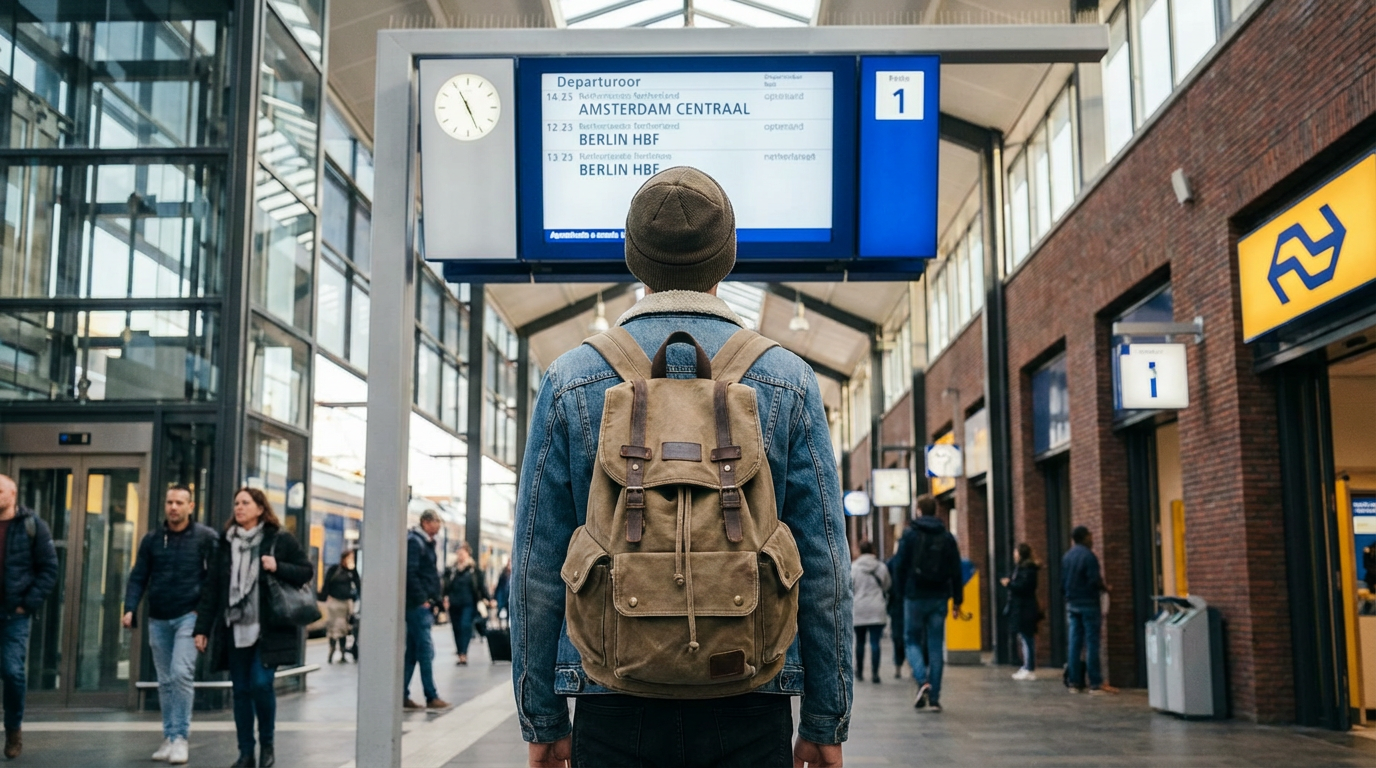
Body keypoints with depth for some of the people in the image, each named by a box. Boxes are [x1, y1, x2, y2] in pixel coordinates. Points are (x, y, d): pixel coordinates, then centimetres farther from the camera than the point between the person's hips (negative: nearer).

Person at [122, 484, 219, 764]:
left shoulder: (207, 538, -2)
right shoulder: (152, 539, 9)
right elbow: (138, 577, 9)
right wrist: (130, 608, -5)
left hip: (189, 616, -4)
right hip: (158, 619, 4)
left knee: (181, 674, -16)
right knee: (165, 681, 9)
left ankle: (180, 737, -10)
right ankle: (169, 737, 16)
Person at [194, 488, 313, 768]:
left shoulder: (280, 539, -1)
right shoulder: (226, 543, 11)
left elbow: (307, 571, 1)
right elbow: (212, 588, 11)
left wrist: (278, 568, -16)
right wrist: (202, 627, 7)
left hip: (269, 628, -4)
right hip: (235, 629, 4)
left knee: (261, 683, -13)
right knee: (241, 690, 5)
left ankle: (267, 744, 9)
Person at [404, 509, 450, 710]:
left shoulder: (426, 543, 19)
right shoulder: (414, 542, -11)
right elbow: (410, 573, -19)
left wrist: (433, 600, 14)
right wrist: (422, 600, -18)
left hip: (423, 606, 10)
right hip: (417, 606, -10)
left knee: (412, 652, 11)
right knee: (426, 650, -7)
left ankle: (402, 696, 14)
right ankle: (431, 697, -4)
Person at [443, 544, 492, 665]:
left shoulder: (475, 569, 0)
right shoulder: (452, 570, 9)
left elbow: (482, 585, -3)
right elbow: (447, 586, 11)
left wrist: (488, 599, -8)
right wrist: (446, 598, 0)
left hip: (468, 604, -4)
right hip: (454, 605, 4)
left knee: (465, 627, -16)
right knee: (457, 629, 7)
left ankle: (463, 654, -20)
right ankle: (460, 655, 15)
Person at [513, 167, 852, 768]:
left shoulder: (569, 381, 0)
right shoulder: (788, 381, 0)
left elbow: (537, 566, 0)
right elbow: (824, 566, -1)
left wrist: (542, 720, 8)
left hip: (614, 705, 1)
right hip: (750, 707, 0)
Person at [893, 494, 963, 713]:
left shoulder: (910, 534, -4)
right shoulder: (947, 537, 5)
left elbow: (901, 566, -6)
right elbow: (956, 571, 4)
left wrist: (904, 589, 9)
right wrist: (957, 600, 9)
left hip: (915, 597, -3)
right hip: (939, 598, 3)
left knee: (912, 640, 10)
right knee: (936, 645, 6)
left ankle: (922, 680, -15)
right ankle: (934, 697, 4)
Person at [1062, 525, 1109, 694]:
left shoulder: (1066, 557, 9)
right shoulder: (1089, 556, -12)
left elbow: (1062, 583, 10)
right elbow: (1095, 581, -18)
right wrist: (1105, 588, 1)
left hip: (1072, 604, 6)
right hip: (1088, 604, -6)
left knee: (1074, 644, 7)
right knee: (1091, 643, -4)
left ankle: (1074, 683, 9)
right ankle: (1095, 684, -4)